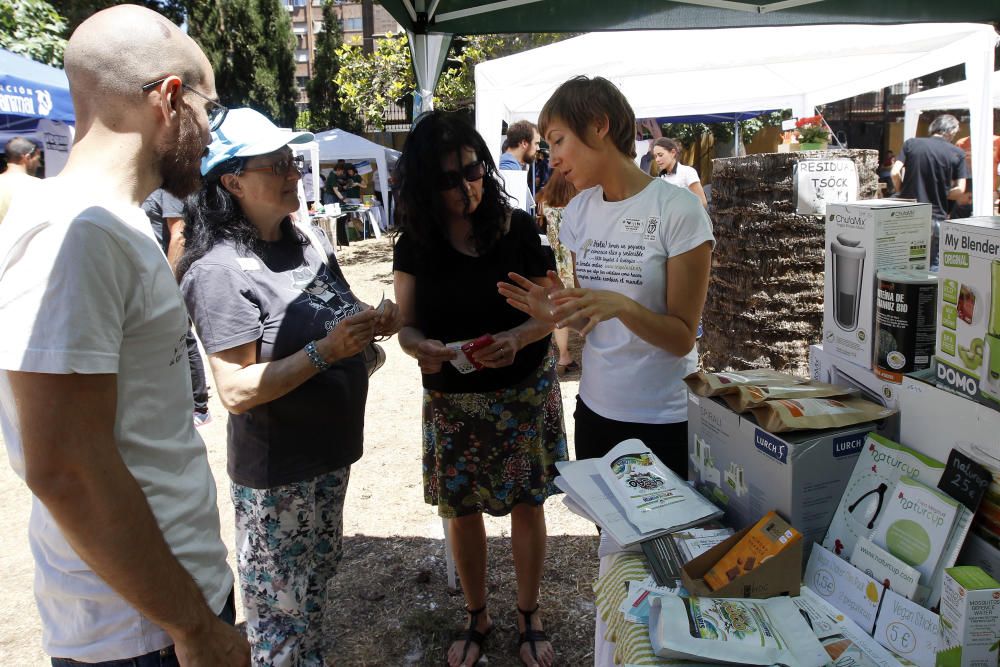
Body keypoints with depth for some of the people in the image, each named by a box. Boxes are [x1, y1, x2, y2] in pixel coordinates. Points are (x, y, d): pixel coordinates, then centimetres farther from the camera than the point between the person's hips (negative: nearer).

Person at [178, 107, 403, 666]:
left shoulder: (310, 243, 5)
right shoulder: (220, 270, -19)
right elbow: (236, 391, -22)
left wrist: (374, 322, -4)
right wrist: (326, 352, -29)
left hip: (331, 453, 8)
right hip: (275, 474, -8)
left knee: (319, 579, 24)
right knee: (281, 610, 7)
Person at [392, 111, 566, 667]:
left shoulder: (518, 229, -10)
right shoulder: (414, 243, -4)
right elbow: (407, 326, -2)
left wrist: (517, 338, -27)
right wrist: (420, 347, -25)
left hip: (524, 392, -1)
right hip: (452, 399, 2)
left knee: (526, 506, 10)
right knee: (461, 512, 13)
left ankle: (530, 616, 33)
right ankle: (478, 617, 37)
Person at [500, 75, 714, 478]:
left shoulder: (678, 209, -14)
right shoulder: (579, 211, 3)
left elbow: (682, 337, -13)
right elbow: (591, 320, 9)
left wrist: (620, 305, -29)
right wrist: (558, 312, -12)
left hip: (664, 418, -5)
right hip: (595, 408, 5)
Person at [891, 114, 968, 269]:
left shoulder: (911, 143, 4)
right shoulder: (957, 153, 1)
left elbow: (895, 172, -5)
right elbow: (960, 190, -5)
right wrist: (940, 193, 12)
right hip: (936, 218, -2)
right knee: (934, 265, 6)